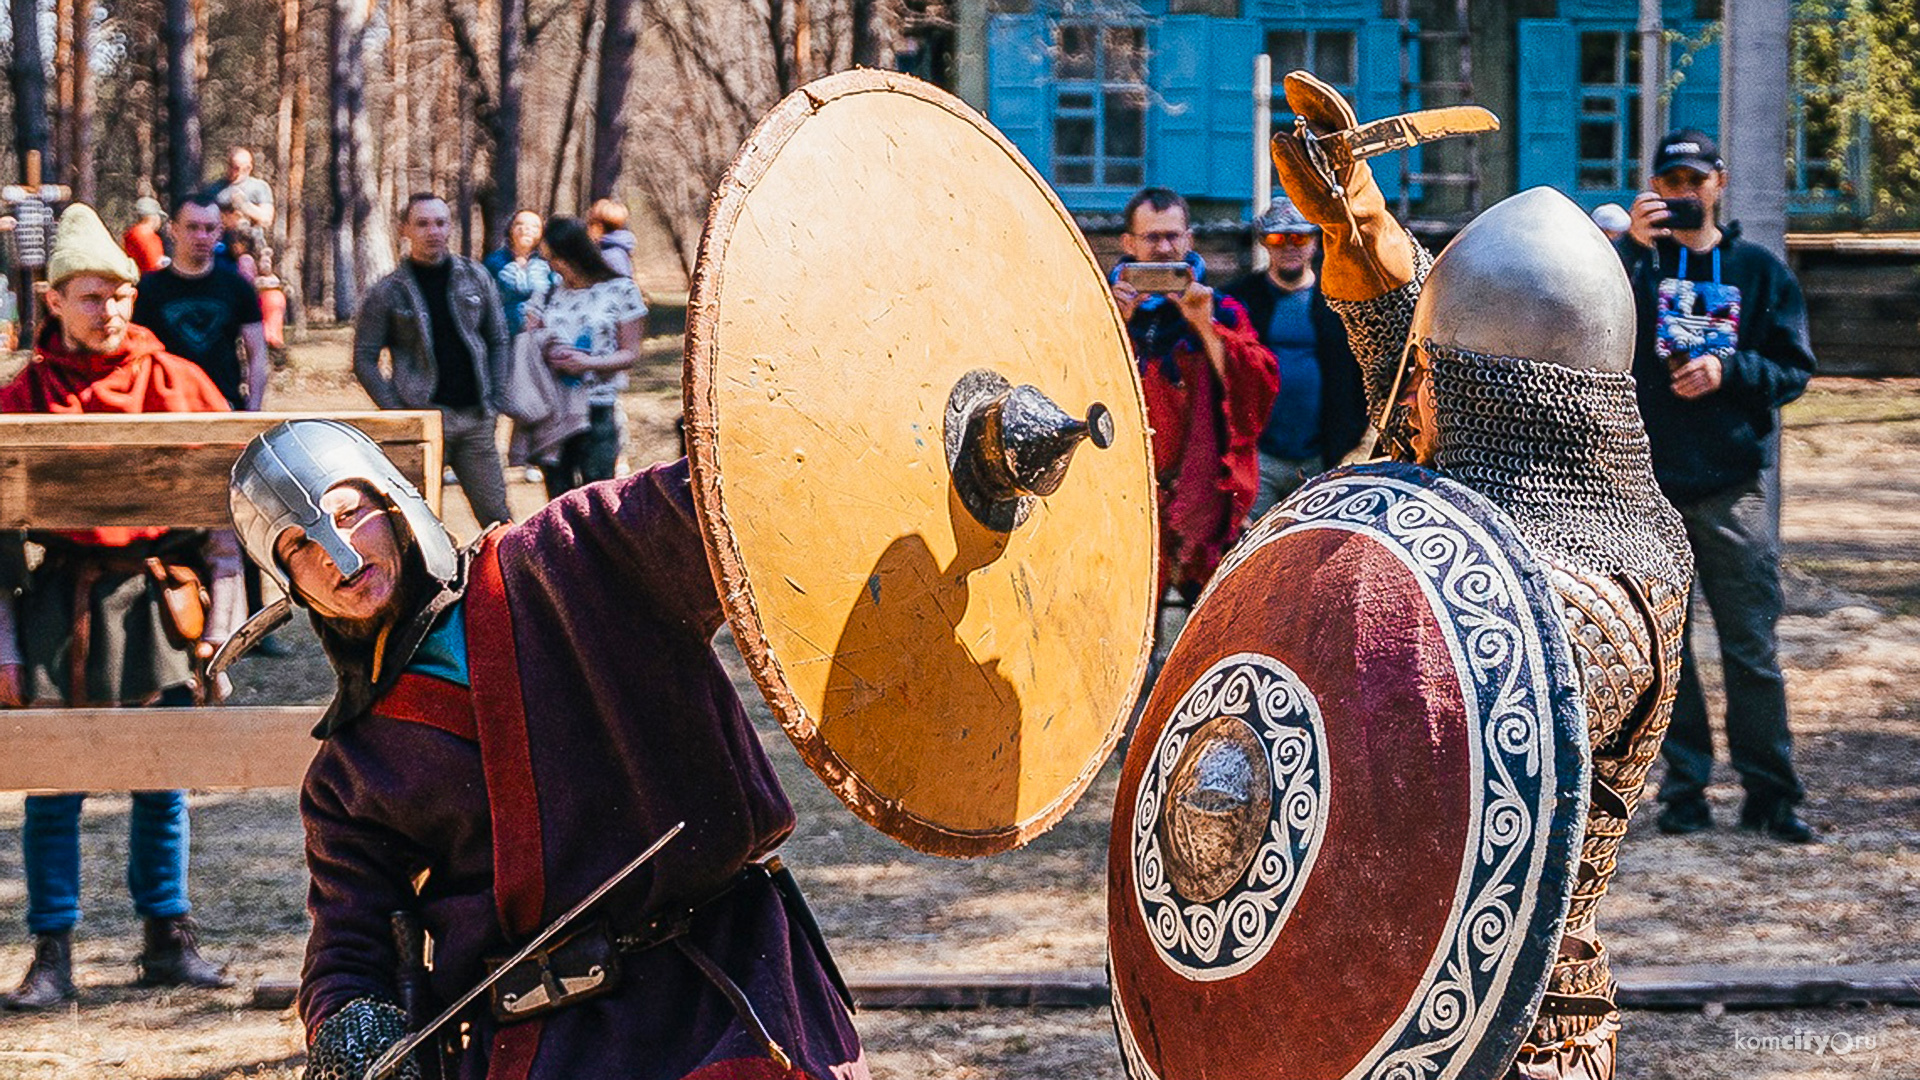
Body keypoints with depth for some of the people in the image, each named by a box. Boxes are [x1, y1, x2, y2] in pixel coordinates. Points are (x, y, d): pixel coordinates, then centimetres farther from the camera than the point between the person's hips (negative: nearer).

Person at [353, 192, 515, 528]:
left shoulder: (476, 277, 9)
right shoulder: (388, 292, 0)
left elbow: (498, 340, 15)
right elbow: (364, 360, 1)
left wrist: (494, 400, 5)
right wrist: (396, 412, -8)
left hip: (475, 419, 3)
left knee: (496, 515, 3)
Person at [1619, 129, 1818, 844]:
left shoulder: (1760, 271, 9)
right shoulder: (1637, 263, 5)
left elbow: (1795, 370, 7)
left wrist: (1729, 370, -10)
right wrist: (1632, 247, -22)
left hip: (1734, 484, 0)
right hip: (1647, 486, 0)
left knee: (1752, 648, -1)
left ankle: (1770, 792, 7)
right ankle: (1685, 786, 14)